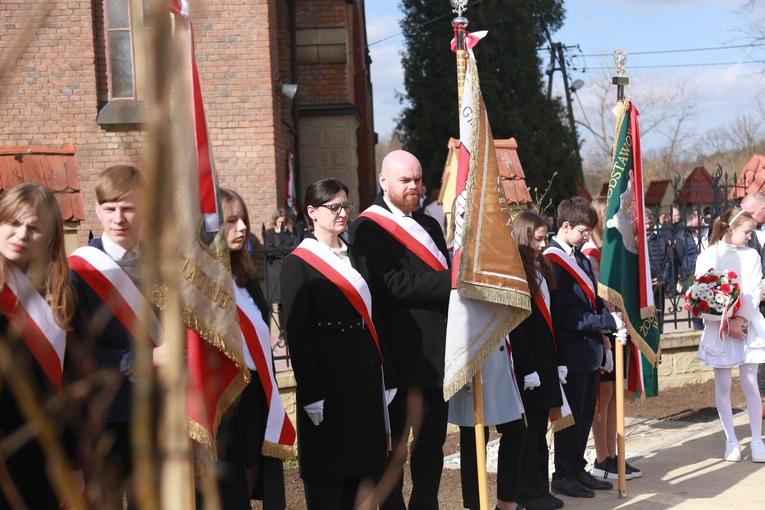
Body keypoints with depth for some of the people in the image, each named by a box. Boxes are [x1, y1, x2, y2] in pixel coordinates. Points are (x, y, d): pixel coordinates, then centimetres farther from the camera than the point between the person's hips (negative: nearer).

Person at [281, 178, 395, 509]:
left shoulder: (357, 258, 13)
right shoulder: (298, 264, -6)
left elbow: (374, 320, 13)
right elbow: (297, 333, -11)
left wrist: (387, 379, 8)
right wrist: (312, 395, -16)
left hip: (365, 377, 6)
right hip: (327, 379, -6)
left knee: (364, 469, 10)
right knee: (327, 476, 0)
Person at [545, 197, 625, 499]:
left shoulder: (581, 259, 13)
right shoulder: (552, 262, -16)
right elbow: (566, 315, -21)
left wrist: (612, 321, -3)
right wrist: (608, 322, -18)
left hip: (590, 349, 9)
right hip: (571, 352, -9)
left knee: (586, 414, 16)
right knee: (571, 415, 1)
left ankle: (578, 470, 27)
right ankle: (563, 476, 13)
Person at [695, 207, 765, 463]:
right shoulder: (707, 256, 0)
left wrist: (741, 319, -14)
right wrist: (728, 323, -14)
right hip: (719, 328, -1)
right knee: (722, 386, 2)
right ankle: (731, 441, 11)